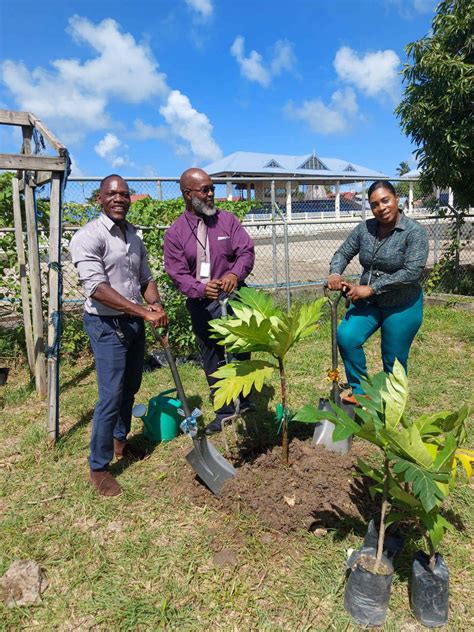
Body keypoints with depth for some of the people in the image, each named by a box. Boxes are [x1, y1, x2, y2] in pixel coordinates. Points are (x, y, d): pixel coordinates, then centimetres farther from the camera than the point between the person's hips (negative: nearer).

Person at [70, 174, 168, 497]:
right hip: (107, 325, -7)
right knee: (111, 396, -5)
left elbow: (145, 278, 14)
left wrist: (156, 305, -7)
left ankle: (120, 440, 40)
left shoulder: (134, 236, 9)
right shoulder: (88, 236, -14)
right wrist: (144, 312, -26)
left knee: (131, 388, 18)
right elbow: (97, 288, -23)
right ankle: (99, 467, 12)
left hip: (135, 322, 7)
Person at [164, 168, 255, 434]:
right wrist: (201, 289, -27)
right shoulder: (175, 232, -1)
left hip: (233, 296, -1)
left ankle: (245, 401, 20)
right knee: (213, 359, 11)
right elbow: (177, 272, -8)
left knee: (241, 351, 0)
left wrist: (235, 274, -26)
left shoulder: (227, 220, 1)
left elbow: (246, 250, -5)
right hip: (201, 303, 1)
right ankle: (224, 412, 26)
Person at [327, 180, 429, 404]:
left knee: (394, 362, 6)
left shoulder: (414, 232, -16)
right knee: (346, 337, -17)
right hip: (368, 302, 4)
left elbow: (412, 272, -25)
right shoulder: (364, 228, -2)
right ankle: (360, 391, 2)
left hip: (402, 307, -4)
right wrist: (335, 273, -17)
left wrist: (371, 288, -27)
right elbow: (343, 253, 6)